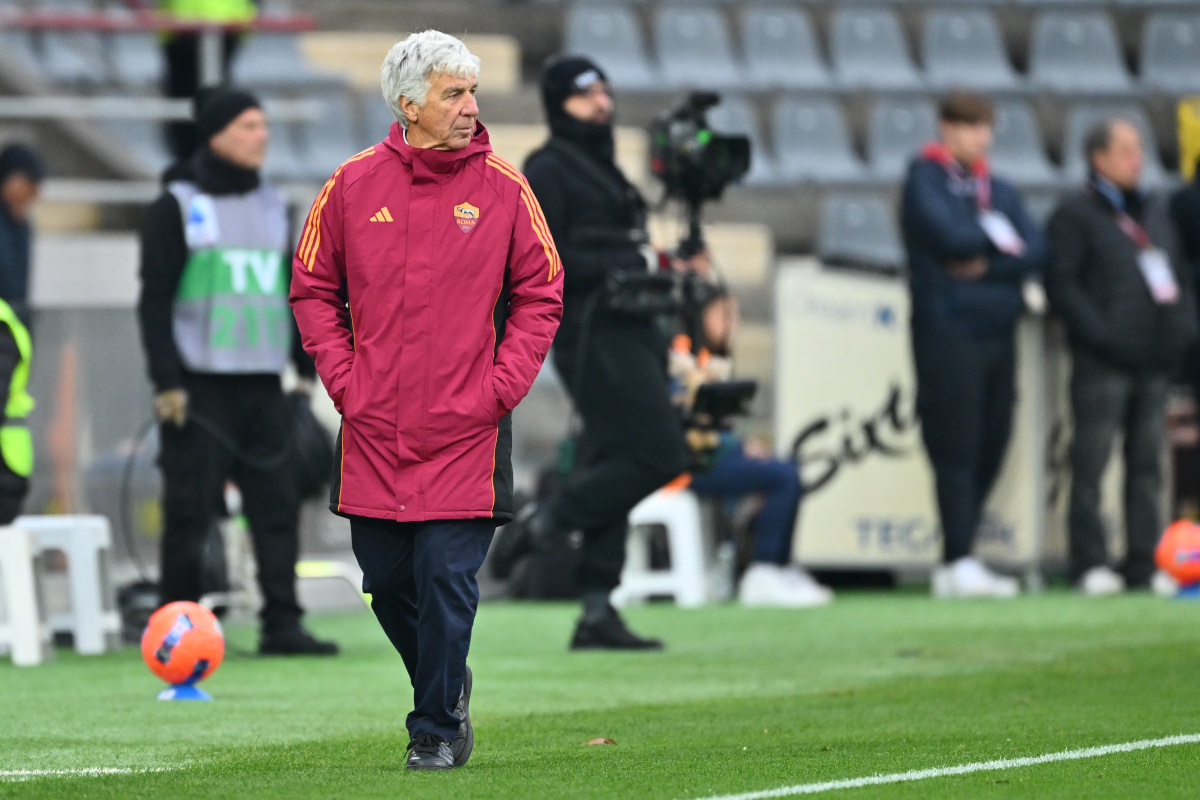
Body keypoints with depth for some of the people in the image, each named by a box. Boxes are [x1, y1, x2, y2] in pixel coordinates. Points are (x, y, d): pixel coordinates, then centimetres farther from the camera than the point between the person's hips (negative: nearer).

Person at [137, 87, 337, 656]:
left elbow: (291, 292, 21)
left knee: (278, 503, -3)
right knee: (190, 511, -5)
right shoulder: (177, 208, -1)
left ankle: (282, 624, -2)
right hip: (199, 388, -5)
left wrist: (308, 364, 14)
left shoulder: (272, 205, 16)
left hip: (262, 386, 5)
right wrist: (166, 382, -12)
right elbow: (155, 301, -4)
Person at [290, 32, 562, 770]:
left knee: (447, 582, -7)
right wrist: (342, 377, 1)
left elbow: (540, 295, 4)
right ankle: (447, 688, 32)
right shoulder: (355, 184, 1)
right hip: (374, 427, 2)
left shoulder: (503, 188, -2)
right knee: (386, 582, 8)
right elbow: (313, 288, 11)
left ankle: (438, 730, 4)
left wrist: (503, 385, -5)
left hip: (465, 429, -2)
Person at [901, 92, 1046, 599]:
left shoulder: (999, 191, 17)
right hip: (948, 331, -7)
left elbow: (1035, 251, 6)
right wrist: (999, 238, 0)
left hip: (998, 333, 7)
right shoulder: (925, 179, -1)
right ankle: (958, 563, -10)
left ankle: (956, 563, 10)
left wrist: (985, 266, -10)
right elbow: (950, 235, -16)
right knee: (956, 448, -9)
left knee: (991, 445, 5)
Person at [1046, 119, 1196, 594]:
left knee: (1146, 463, 7)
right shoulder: (1075, 215, -2)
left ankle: (1143, 564, 10)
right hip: (1104, 362, -7)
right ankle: (1091, 566, -4)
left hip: (1154, 361, 7)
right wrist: (1101, 334, -18)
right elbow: (1061, 284, -9)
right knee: (1091, 464, -6)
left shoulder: (1155, 213, 20)